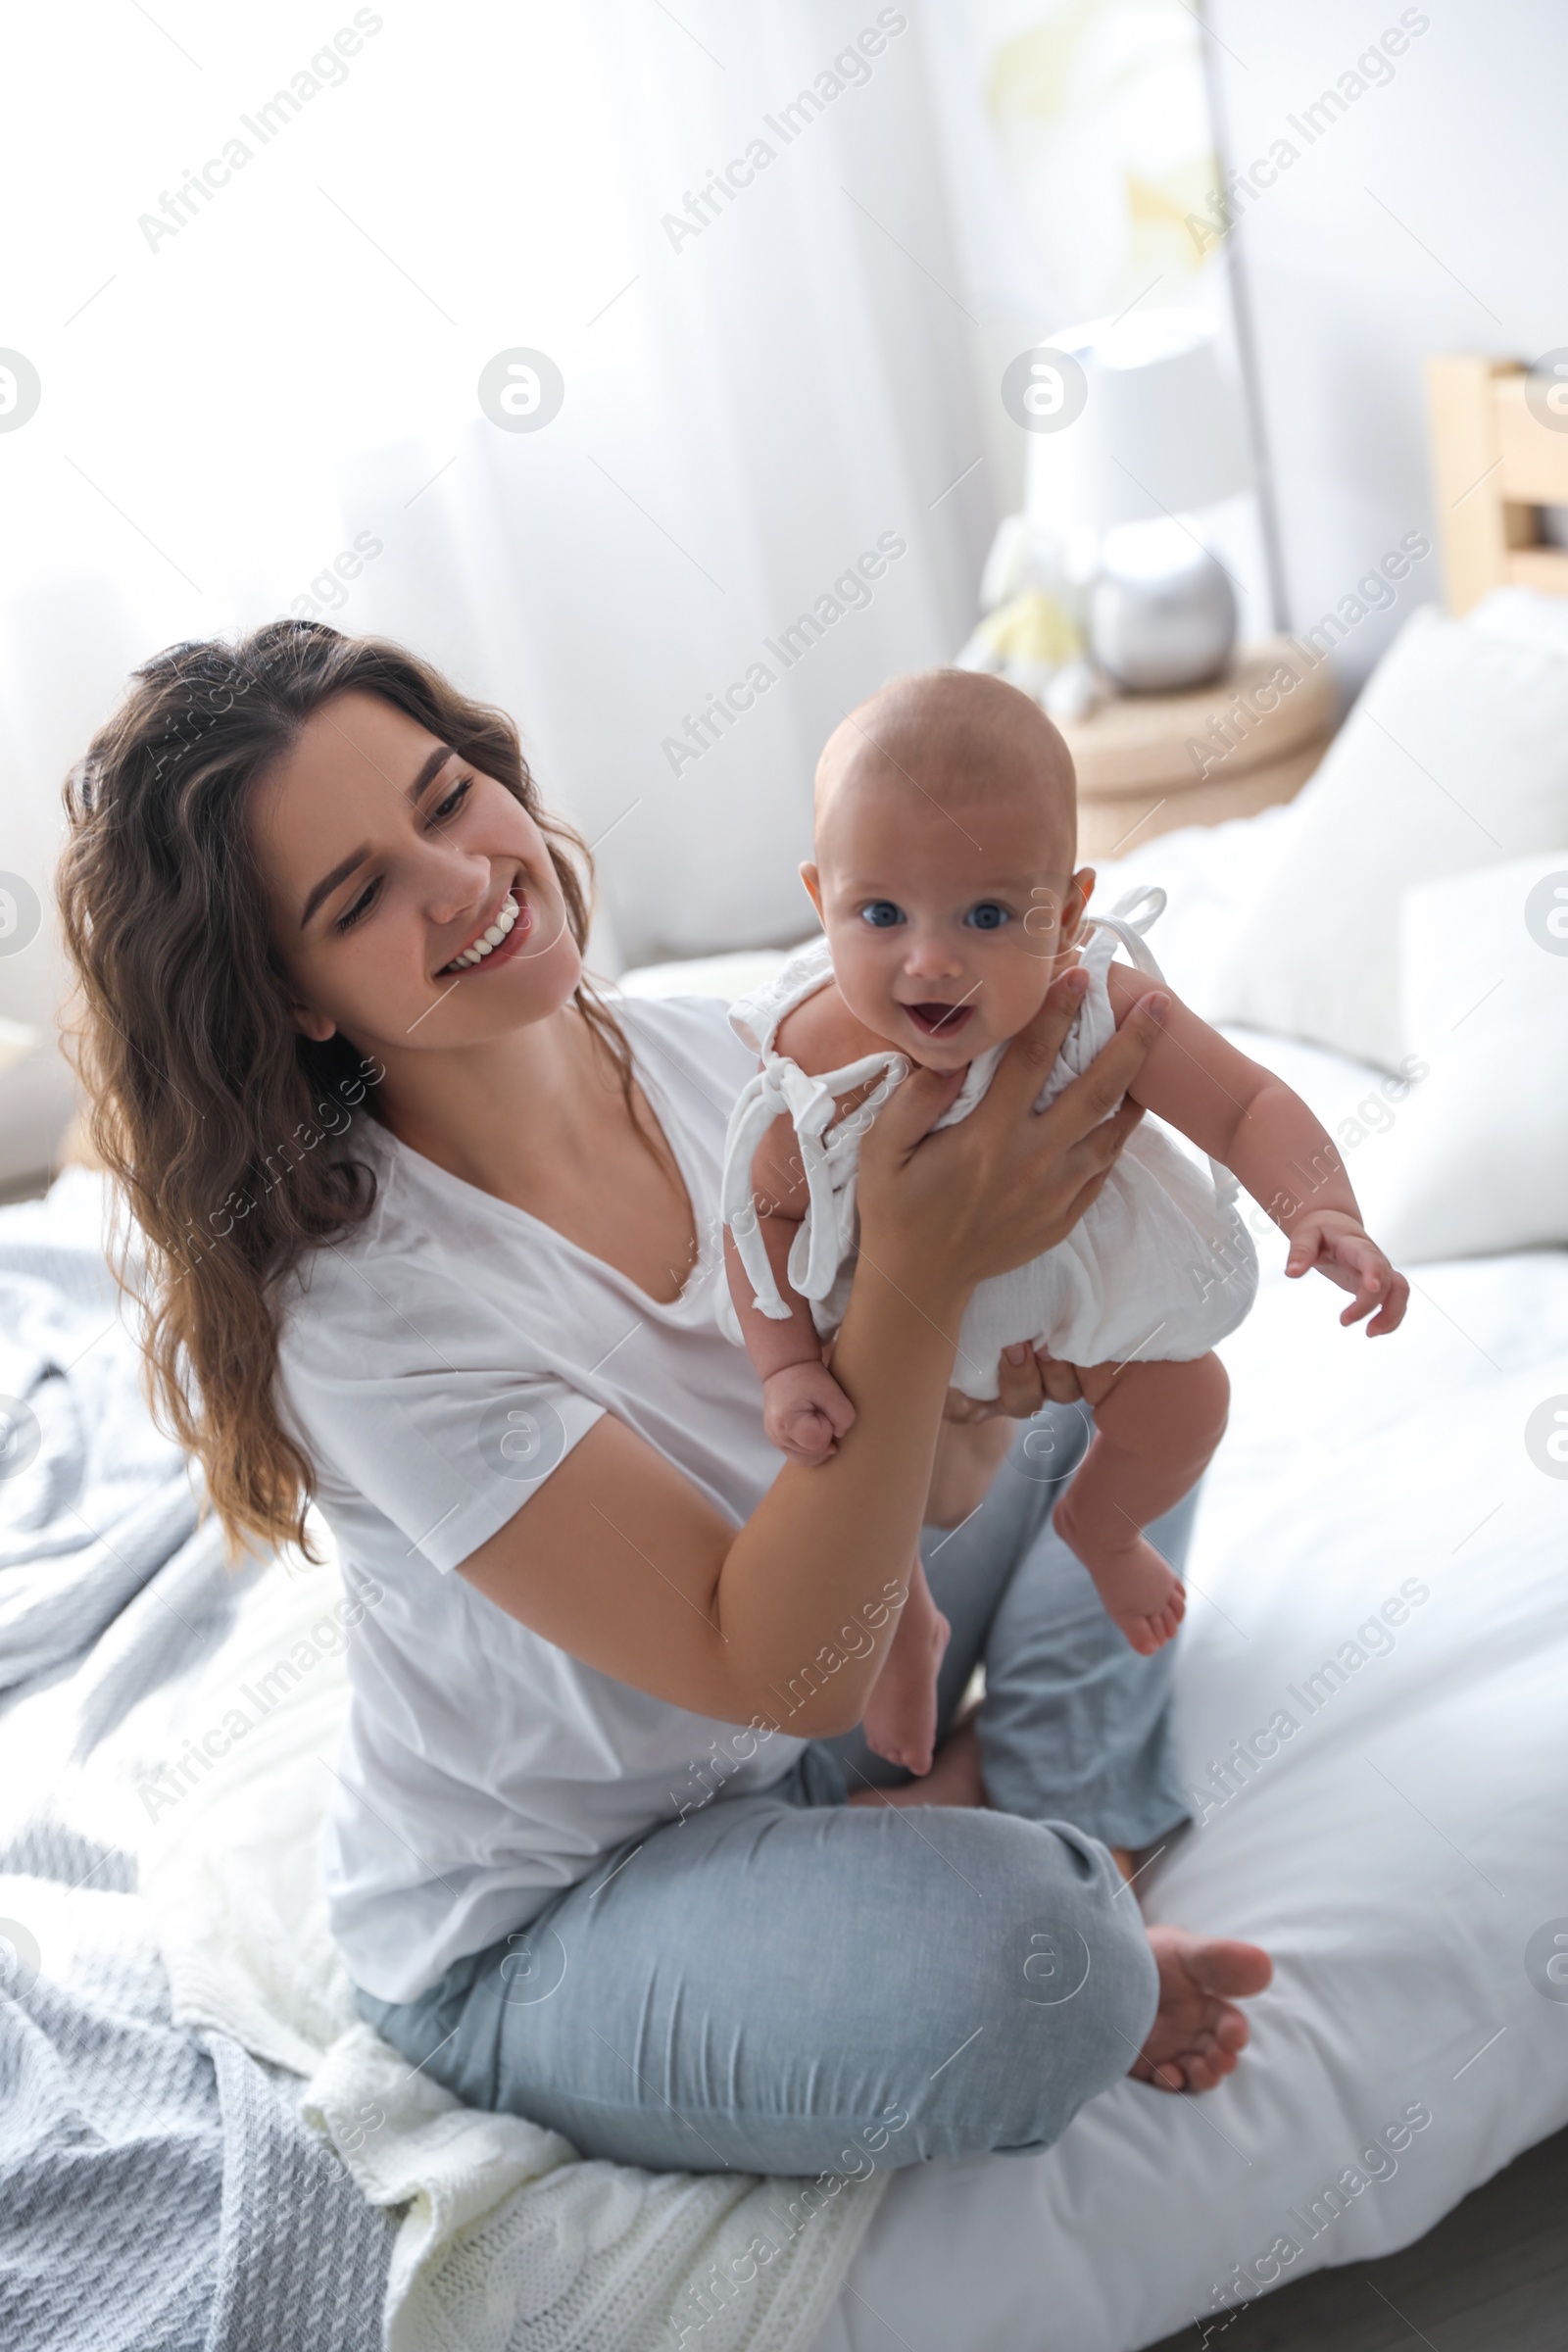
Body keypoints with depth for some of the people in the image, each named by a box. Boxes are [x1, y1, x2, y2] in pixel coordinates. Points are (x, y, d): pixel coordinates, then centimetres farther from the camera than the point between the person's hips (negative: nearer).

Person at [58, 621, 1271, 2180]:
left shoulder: (697, 1060, -10)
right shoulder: (365, 1302, -30)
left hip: (793, 1739, 7)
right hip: (537, 1926, -7)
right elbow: (777, 1669, -31)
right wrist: (916, 1279, -41)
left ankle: (1054, 1817, -1)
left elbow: (931, 1487, -6)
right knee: (1022, 1962, -34)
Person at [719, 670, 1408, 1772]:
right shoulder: (815, 1070, -38)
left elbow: (1247, 1105, -29)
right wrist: (786, 1368, -29)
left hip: (1083, 1274, 2)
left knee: (1185, 1400, 8)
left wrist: (1326, 1214, -47)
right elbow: (766, 1213, -21)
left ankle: (1097, 1528, 47)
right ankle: (909, 1630, 36)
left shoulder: (1101, 1010, -35)